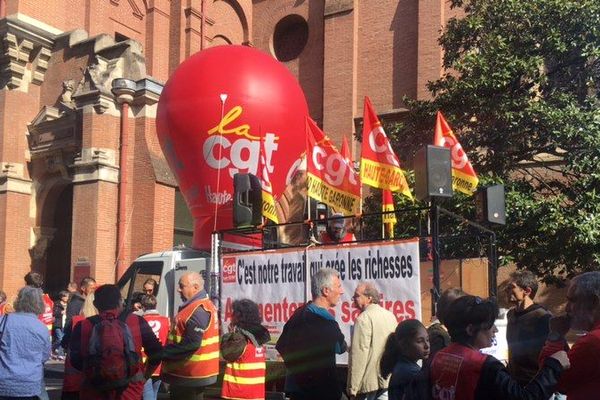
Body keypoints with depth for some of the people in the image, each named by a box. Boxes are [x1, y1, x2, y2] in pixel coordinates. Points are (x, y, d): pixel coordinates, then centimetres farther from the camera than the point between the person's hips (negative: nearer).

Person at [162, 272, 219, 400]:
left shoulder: (198, 310, -20)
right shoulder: (201, 305, 15)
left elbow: (191, 343, -28)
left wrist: (165, 353, -21)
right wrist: (167, 351, 13)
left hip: (191, 374, -11)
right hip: (193, 373, 11)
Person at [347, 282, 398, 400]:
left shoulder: (364, 318, -13)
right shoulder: (390, 316, 9)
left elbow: (359, 355, -17)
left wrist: (352, 388, -14)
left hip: (369, 382, -7)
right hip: (389, 380, 7)